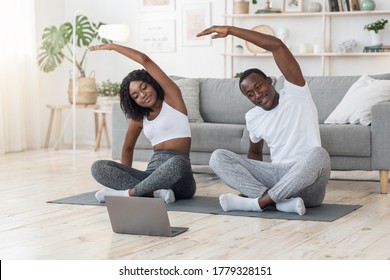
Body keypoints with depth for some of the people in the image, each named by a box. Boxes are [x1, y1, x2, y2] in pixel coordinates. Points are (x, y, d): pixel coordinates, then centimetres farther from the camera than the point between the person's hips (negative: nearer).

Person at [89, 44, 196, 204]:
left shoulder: (172, 98, 3)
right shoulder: (139, 117, 17)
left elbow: (144, 60, -4)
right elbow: (128, 147, 32)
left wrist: (111, 46, 5)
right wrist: (125, 176, 18)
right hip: (152, 173, 5)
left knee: (177, 163, -43)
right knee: (98, 167, -14)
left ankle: (129, 193, -25)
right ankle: (155, 192, -30)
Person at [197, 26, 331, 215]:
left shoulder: (296, 93, -2)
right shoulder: (253, 117, 12)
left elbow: (277, 46, -13)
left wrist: (230, 30, -11)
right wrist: (247, 180, 11)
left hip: (307, 186, -4)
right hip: (276, 176, 4)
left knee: (318, 154, -38)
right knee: (218, 157, -12)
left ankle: (259, 201, -29)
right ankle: (282, 201, -29)